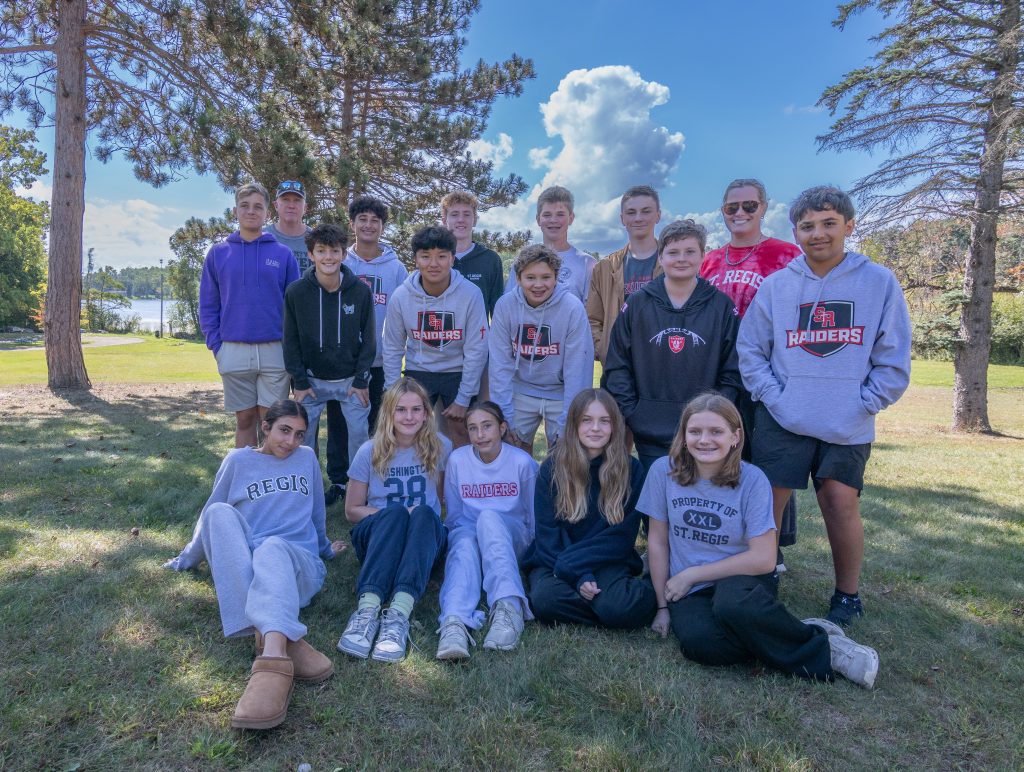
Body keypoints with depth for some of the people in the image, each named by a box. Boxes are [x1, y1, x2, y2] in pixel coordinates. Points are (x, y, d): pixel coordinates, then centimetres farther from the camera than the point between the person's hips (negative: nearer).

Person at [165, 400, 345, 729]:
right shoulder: (238, 460, 15)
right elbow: (210, 515, 24)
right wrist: (188, 559, 28)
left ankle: (272, 655, -66)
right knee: (220, 513, -32)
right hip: (241, 567, 1)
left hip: (299, 566, 0)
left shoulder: (307, 458, 18)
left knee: (273, 548, -37)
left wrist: (325, 548, 39)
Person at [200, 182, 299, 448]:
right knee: (244, 421, 10)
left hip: (275, 351, -1)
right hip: (234, 353, 1)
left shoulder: (283, 254, 4)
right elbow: (208, 306, 8)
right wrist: (216, 345, -1)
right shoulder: (218, 253, 7)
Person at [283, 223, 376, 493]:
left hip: (350, 379, 0)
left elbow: (368, 338, -2)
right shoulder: (296, 292, -9)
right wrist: (300, 382, -5)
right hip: (312, 379, 0)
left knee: (359, 433, -1)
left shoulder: (360, 291, -9)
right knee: (303, 435, 1)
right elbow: (291, 341, -2)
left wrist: (361, 380, -5)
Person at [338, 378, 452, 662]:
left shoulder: (439, 448, 3)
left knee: (424, 514, -36)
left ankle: (399, 613, -52)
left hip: (427, 536, 1)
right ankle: (368, 609, -52)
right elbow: (352, 510, 4)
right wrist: (397, 515, -11)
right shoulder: (370, 451, 0)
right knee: (395, 512, -36)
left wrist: (419, 516, -3)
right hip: (376, 536, 0)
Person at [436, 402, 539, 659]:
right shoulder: (457, 460, -1)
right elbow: (453, 514, 10)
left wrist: (528, 548, 2)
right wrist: (467, 533, -1)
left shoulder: (522, 462, -5)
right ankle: (454, 623, -61)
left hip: (512, 536, -1)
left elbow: (533, 517, 6)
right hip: (467, 532, 1)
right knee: (464, 543, -37)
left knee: (488, 517, -37)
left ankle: (509, 607, -54)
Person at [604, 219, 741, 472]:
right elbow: (617, 366, 2)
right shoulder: (637, 304, 2)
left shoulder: (722, 306, 2)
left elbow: (732, 372, 3)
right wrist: (630, 413, -5)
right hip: (650, 435, 0)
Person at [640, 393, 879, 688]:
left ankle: (812, 638, -10)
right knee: (698, 644, -31)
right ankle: (818, 654, -10)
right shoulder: (664, 471, -8)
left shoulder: (752, 479, -13)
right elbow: (658, 541, 0)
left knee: (732, 607, -39)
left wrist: (691, 574, -12)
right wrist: (663, 605, 3)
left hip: (742, 578, -2)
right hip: (688, 591, 2)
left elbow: (763, 559, -13)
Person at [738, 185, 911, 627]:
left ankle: (847, 596, 22)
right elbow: (749, 350, 5)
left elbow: (894, 360, 3)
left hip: (848, 428, -1)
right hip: (781, 423, 1)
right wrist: (775, 397, -5)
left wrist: (862, 405, -5)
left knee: (841, 503, 0)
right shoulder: (776, 285, 3)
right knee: (767, 503, 3)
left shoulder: (880, 282, 1)